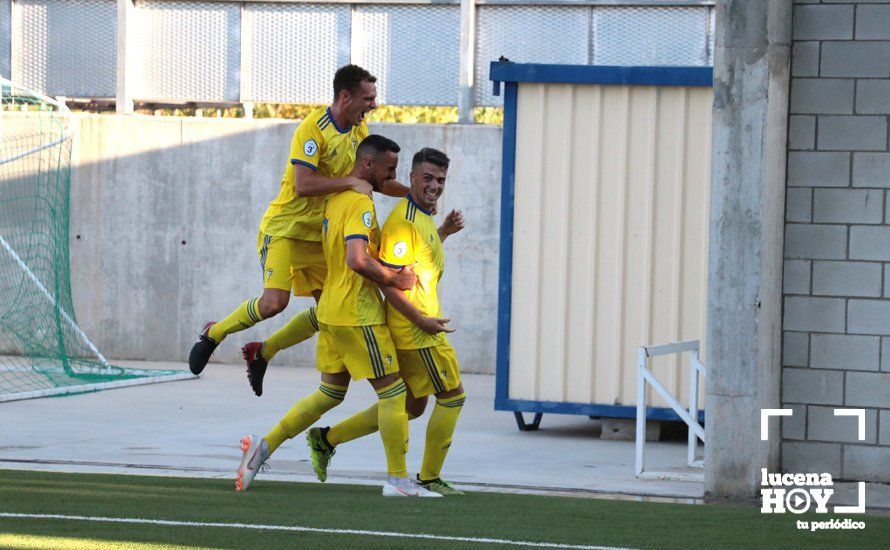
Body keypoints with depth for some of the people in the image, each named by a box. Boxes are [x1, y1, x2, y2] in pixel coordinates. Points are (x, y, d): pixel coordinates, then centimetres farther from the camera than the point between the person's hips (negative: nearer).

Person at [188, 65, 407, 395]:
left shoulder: (359, 130, 6)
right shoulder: (313, 128, -20)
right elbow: (303, 185, -30)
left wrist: (411, 193, 11)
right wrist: (351, 182, -29)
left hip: (320, 232, 8)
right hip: (285, 227, -8)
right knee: (274, 302, -22)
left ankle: (262, 353, 17)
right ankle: (214, 334, 3)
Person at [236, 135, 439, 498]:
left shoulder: (336, 199, 13)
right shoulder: (361, 204, -16)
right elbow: (358, 260, -29)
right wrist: (394, 279, -14)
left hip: (331, 309, 9)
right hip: (358, 313, -9)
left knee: (331, 393, 17)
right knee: (392, 390, -2)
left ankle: (264, 447, 14)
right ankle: (397, 479, 0)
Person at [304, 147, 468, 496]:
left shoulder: (423, 216, 14)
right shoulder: (403, 221, -18)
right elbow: (387, 279, -22)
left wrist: (444, 232, 23)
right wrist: (421, 320, -22)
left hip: (420, 326, 10)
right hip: (416, 331, -10)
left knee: (411, 405, 14)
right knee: (453, 395, -1)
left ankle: (327, 439, 18)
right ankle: (429, 478, 9)